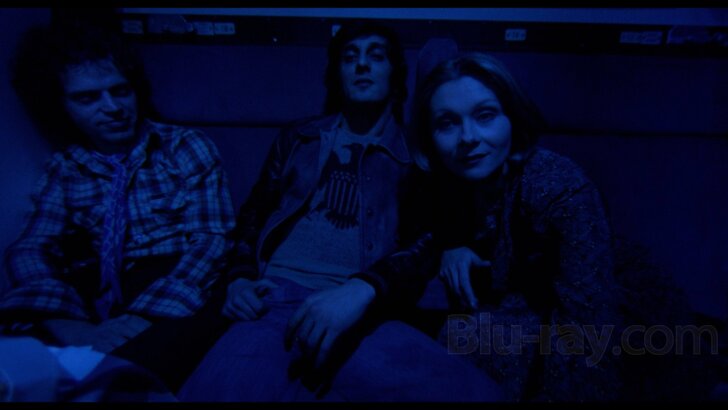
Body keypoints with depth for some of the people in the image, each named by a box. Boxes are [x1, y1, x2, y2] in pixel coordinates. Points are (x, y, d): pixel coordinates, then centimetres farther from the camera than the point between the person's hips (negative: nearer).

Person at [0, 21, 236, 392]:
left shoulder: (186, 147, 4)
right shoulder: (64, 170, 13)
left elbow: (212, 238, -6)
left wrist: (145, 317, -22)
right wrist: (64, 321, -21)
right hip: (98, 298, 3)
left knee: (121, 375, -35)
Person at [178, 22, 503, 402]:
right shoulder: (300, 137, 20)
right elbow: (253, 213, 23)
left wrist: (363, 289, -19)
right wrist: (240, 277, 3)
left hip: (360, 310, 1)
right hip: (276, 298, 0)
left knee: (470, 390, -26)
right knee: (227, 384, -34)